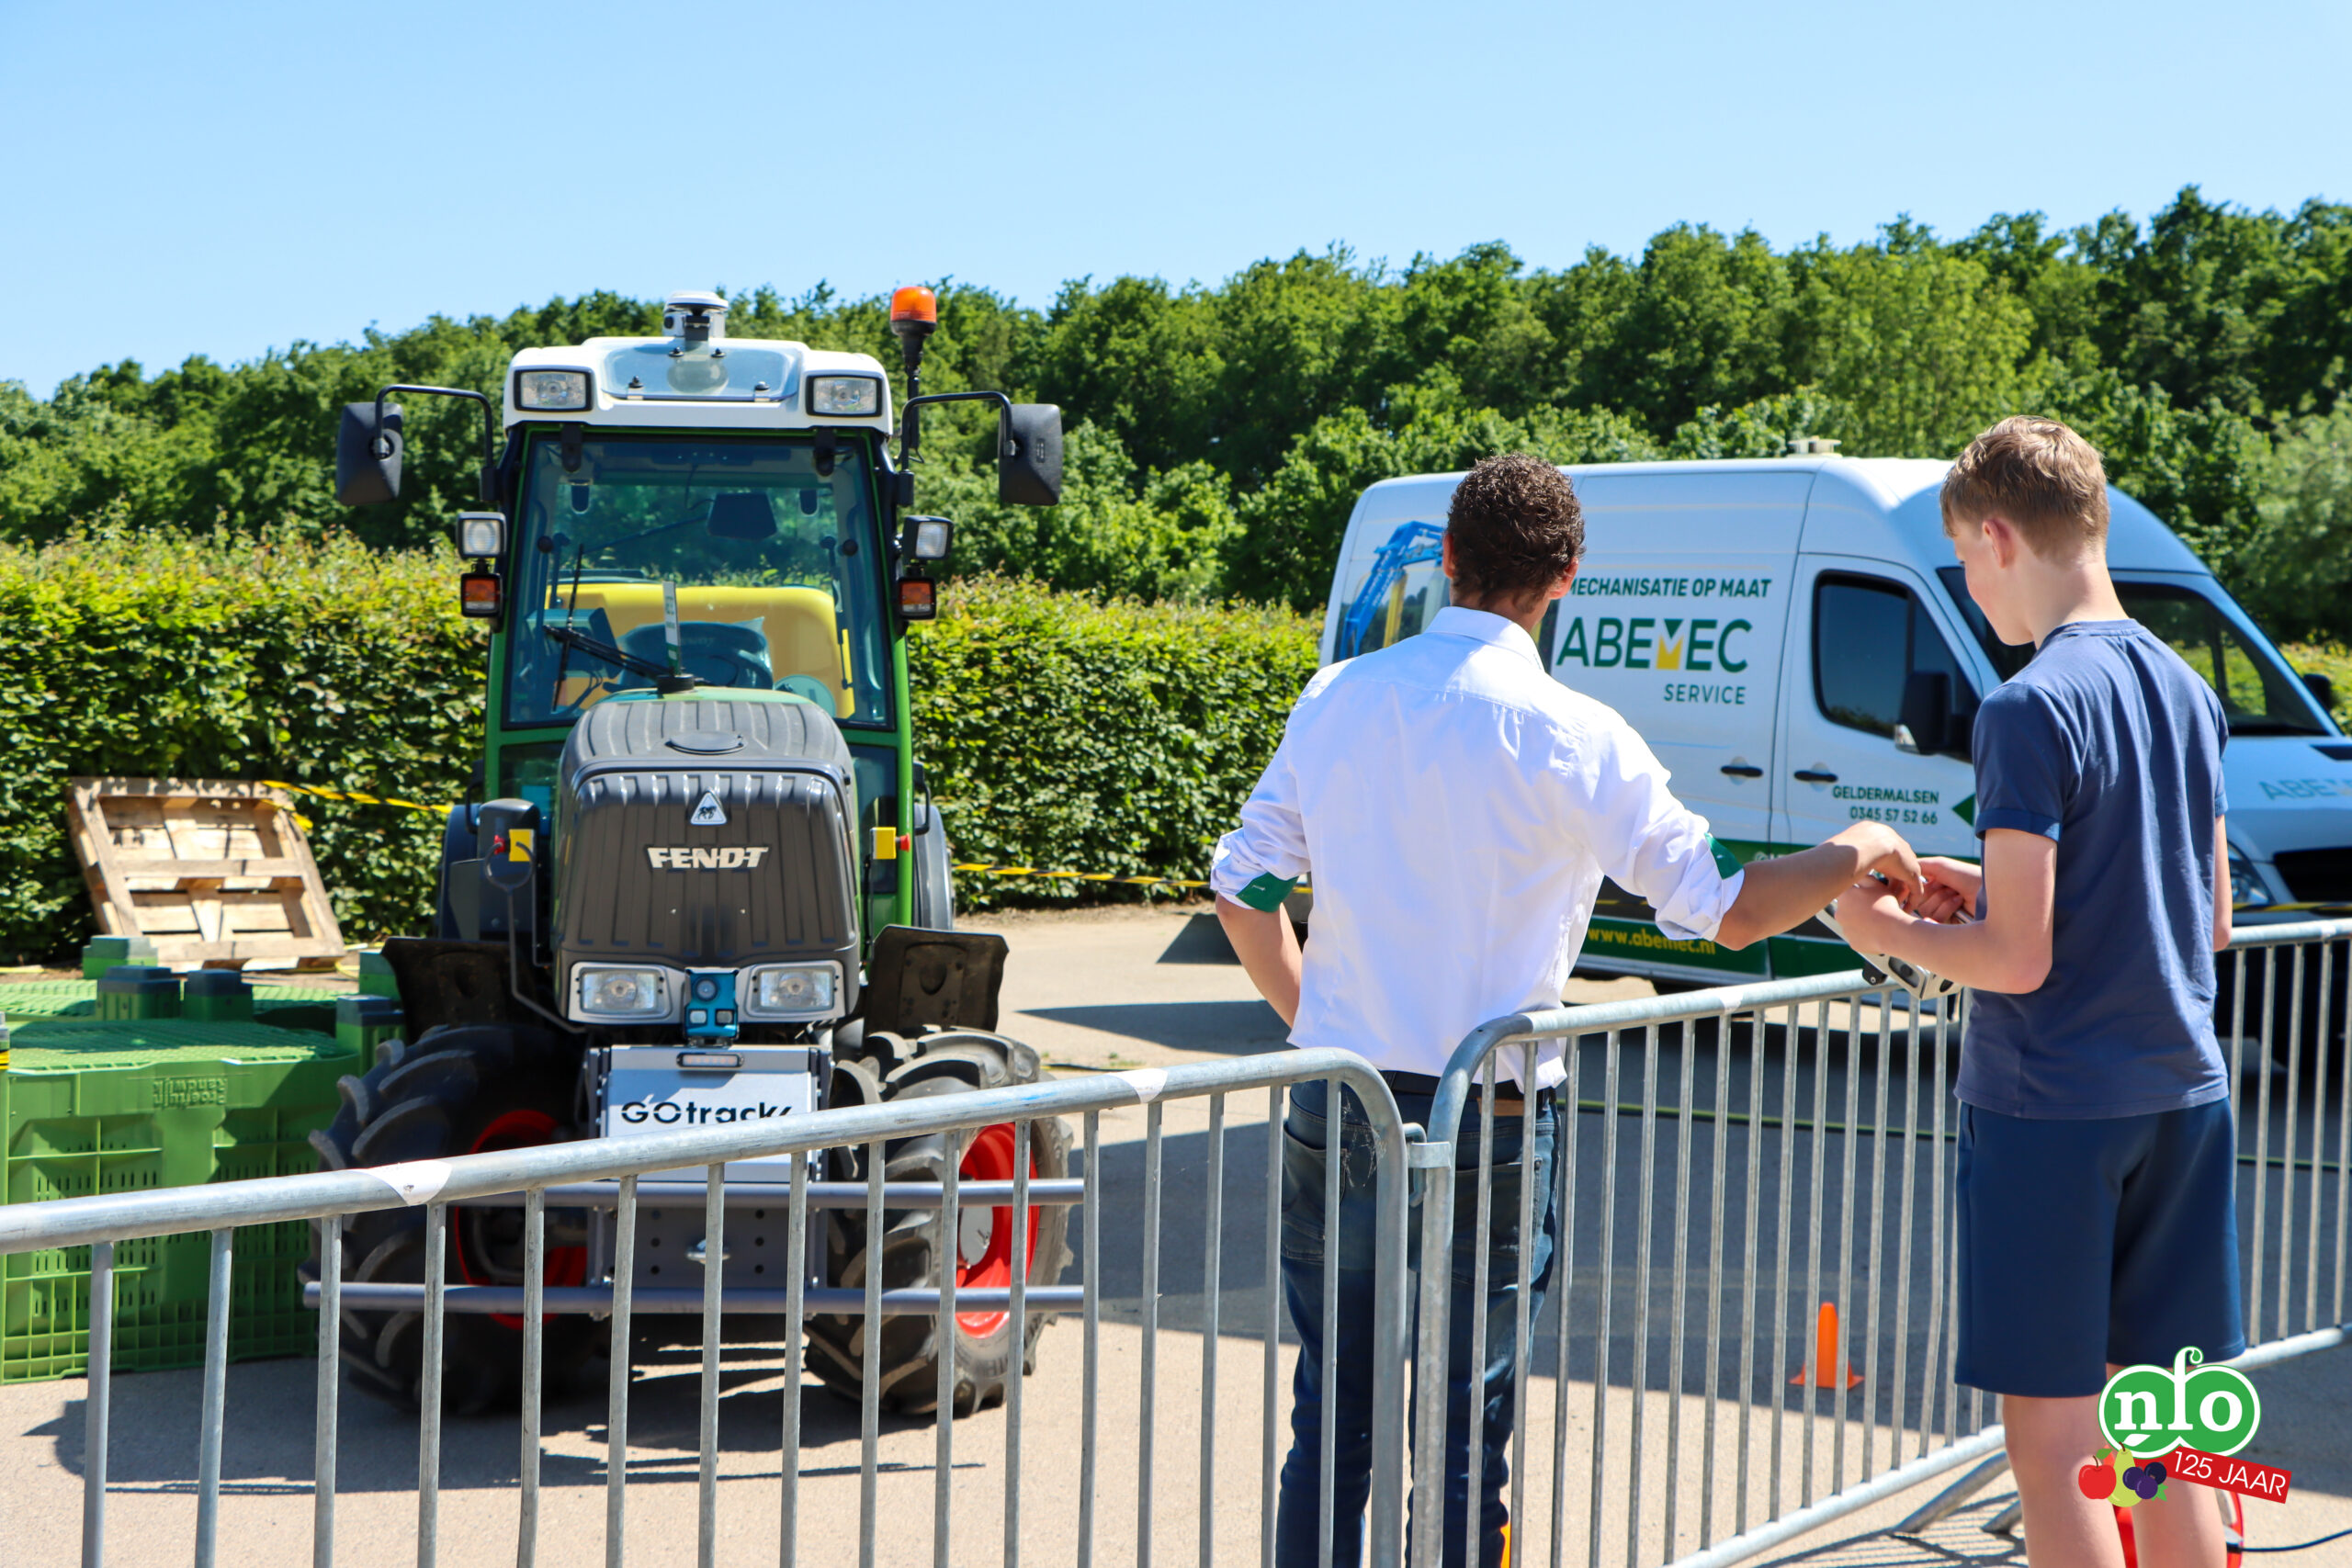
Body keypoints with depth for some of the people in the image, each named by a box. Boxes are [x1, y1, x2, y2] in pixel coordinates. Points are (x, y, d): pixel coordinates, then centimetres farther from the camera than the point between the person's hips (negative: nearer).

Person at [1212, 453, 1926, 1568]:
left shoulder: (1338, 697, 3)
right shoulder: (1572, 737, -11)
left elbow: (1242, 890, 8)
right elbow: (1726, 910, -8)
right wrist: (1859, 851, 7)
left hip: (1333, 1114, 4)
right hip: (1484, 1121, -4)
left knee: (1329, 1419, 14)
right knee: (1467, 1430, 8)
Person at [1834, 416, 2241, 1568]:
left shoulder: (2031, 709, -16)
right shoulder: (2188, 691, 9)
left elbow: (2019, 958, -20)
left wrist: (1892, 933, -1)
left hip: (2052, 1113, -8)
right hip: (2184, 1096, 8)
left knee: (2051, 1438, 0)